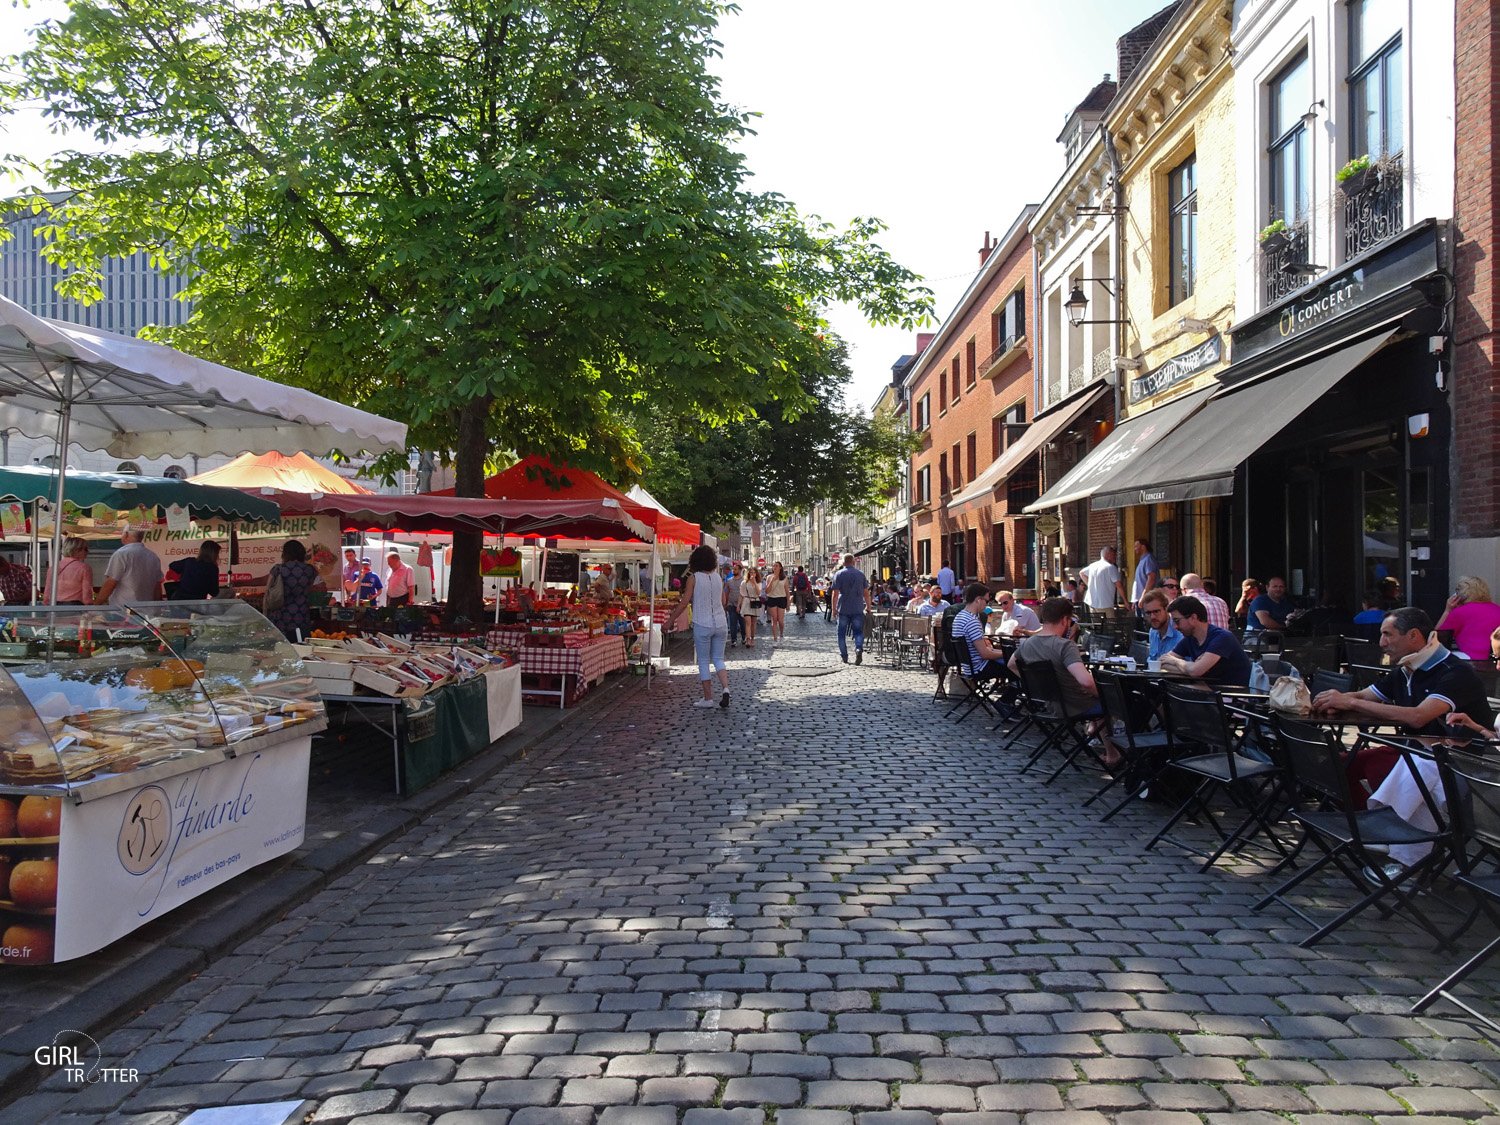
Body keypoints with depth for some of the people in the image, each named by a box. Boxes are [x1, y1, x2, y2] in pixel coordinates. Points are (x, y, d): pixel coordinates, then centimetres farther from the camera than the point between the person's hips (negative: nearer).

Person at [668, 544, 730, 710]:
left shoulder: (694, 578, -7)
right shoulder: (718, 577, 6)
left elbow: (684, 603, -9)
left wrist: (672, 620, -1)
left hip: (702, 625, -4)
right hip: (720, 623, 4)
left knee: (703, 661, 5)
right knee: (718, 658, 14)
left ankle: (708, 699, 6)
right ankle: (725, 688, -7)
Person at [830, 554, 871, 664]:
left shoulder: (839, 575, -3)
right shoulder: (861, 574, 5)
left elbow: (835, 594, -8)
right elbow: (866, 592, 6)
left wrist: (833, 608, -3)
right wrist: (868, 606, 14)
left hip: (843, 609, -1)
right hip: (858, 609, 1)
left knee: (842, 633, 9)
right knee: (858, 631, 5)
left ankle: (844, 656, 10)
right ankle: (859, 649, -20)